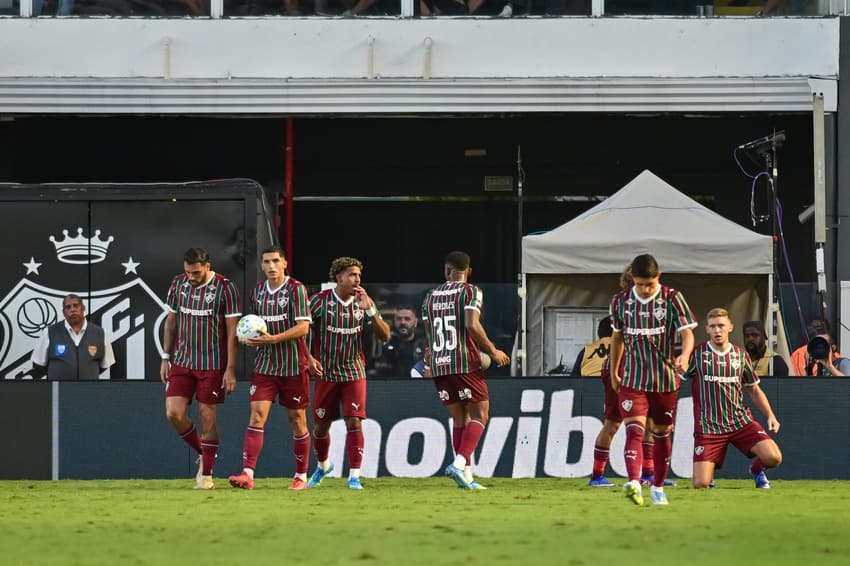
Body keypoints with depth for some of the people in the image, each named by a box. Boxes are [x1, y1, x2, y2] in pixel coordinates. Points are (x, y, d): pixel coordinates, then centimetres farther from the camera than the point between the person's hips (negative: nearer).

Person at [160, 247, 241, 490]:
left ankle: (206, 474, 8)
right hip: (181, 361, 4)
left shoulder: (225, 288, -10)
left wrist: (230, 369, -12)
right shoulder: (178, 284, 4)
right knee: (174, 413, -6)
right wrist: (166, 358, 11)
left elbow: (233, 331, -8)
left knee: (207, 416, -2)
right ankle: (203, 453, 18)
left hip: (212, 364, -4)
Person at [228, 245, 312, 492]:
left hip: (294, 367, -4)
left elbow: (303, 327, -15)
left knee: (297, 419, 6)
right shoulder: (257, 291, 9)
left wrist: (273, 339, -24)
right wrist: (249, 338, 2)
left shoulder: (296, 289, -8)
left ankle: (301, 476, 18)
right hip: (264, 365, 4)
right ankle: (247, 474, -18)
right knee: (257, 415, -10)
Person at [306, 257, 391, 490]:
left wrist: (369, 310, -19)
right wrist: (308, 357, -14)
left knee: (354, 422, -14)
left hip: (354, 373, 0)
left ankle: (354, 476, -12)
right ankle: (323, 465, 36)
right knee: (321, 425, 9)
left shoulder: (363, 302, -1)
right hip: (326, 373, 0)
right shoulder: (320, 300, -8)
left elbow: (385, 336, -5)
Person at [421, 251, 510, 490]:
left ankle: (466, 477, 7)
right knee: (479, 415, 2)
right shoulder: (471, 292, -3)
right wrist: (492, 351, -8)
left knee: (459, 418, 12)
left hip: (439, 364, 5)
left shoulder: (430, 296, 14)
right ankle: (460, 463, -19)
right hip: (466, 363, -5)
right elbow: (472, 325, -18)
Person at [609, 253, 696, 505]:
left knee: (662, 433, 11)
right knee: (634, 430, -18)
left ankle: (658, 487, 26)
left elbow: (687, 332, -15)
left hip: (665, 379, 0)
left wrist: (684, 356, -36)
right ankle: (633, 483, -34)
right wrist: (614, 372, 22)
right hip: (633, 379, 0)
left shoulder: (672, 299, -7)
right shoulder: (621, 301, 2)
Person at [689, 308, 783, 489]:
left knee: (773, 457, -19)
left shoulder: (740, 355, 8)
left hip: (740, 421, 2)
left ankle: (756, 469, 19)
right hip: (707, 426, -2)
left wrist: (770, 416, 6)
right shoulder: (696, 354, -2)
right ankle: (709, 471, 27)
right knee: (701, 484, -13)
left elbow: (755, 390, 18)